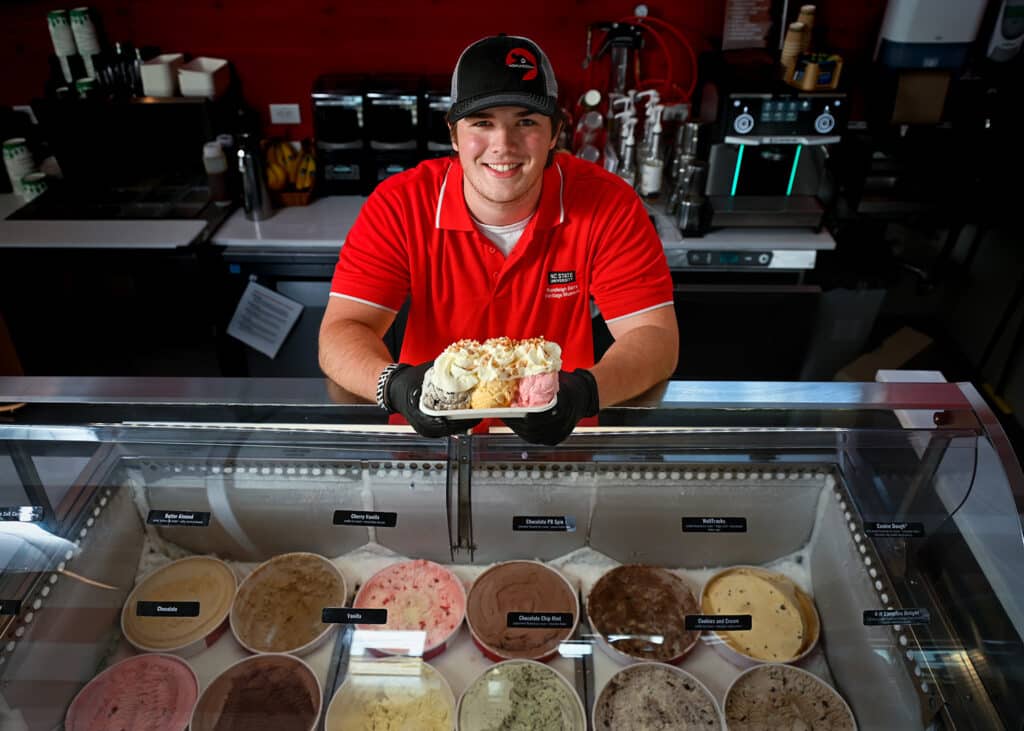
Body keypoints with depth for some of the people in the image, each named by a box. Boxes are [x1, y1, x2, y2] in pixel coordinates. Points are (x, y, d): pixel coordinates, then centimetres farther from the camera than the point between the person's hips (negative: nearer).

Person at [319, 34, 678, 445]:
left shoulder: (608, 205, -10)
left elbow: (654, 337, -12)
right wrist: (395, 384, -34)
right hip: (429, 435, 1)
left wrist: (585, 390, -33)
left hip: (560, 439, 0)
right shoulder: (399, 204, -10)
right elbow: (340, 332, -12)